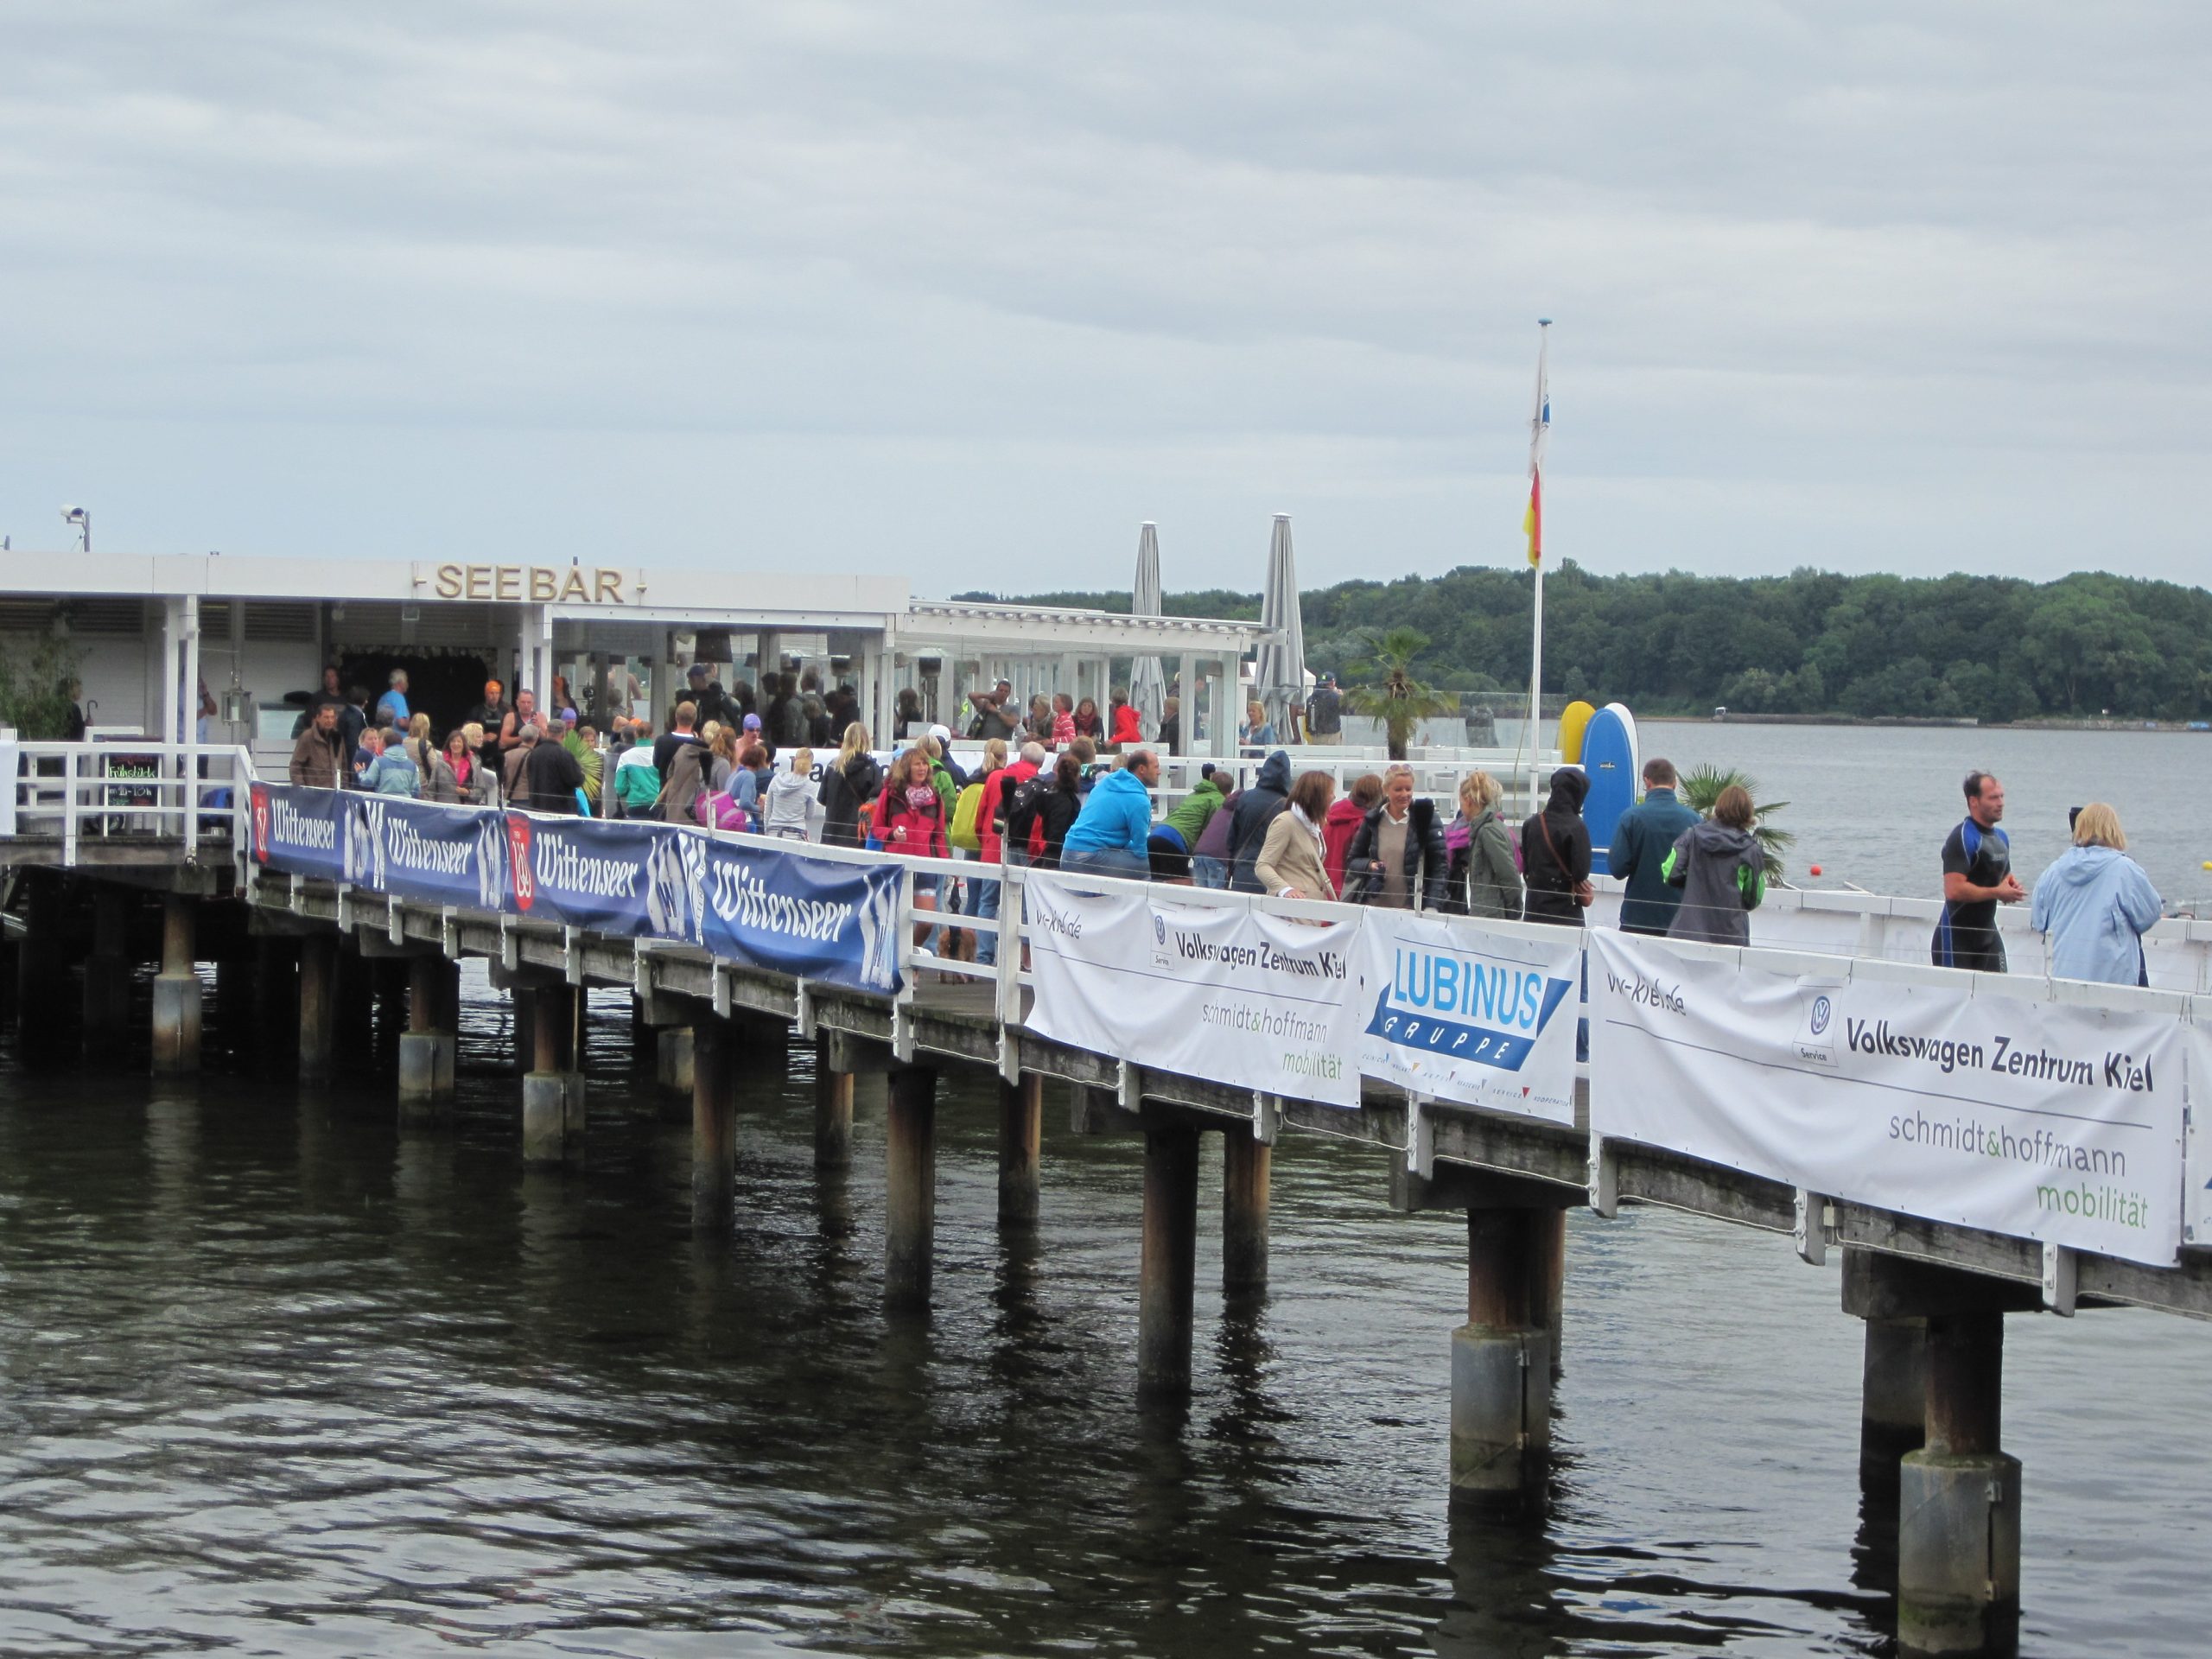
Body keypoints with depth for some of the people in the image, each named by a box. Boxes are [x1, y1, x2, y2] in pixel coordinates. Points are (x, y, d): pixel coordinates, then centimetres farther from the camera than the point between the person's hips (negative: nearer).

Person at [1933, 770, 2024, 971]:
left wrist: (2012, 888, 5)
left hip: (1988, 936, 8)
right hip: (1956, 938, -8)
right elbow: (1954, 890, -26)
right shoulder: (1962, 838, -15)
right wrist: (1997, 892, -18)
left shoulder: (2002, 838, 14)